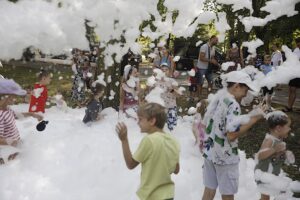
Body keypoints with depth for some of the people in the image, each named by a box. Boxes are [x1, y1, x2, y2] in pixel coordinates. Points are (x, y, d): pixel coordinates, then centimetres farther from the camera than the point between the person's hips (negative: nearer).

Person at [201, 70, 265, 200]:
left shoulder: (216, 98, 6)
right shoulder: (233, 105, -21)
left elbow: (205, 123, 13)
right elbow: (232, 135, -26)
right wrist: (253, 120, -20)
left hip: (209, 152, 8)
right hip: (225, 157, -7)